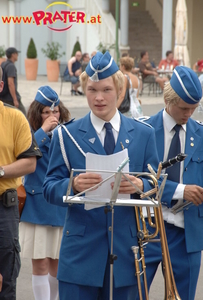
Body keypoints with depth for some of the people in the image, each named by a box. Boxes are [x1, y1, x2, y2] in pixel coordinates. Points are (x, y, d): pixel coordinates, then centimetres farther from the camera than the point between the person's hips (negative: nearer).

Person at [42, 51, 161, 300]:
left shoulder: (143, 134, 8)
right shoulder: (66, 135, 3)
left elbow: (155, 186, 5)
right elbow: (49, 189, -3)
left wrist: (140, 186, -18)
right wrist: (74, 185, -25)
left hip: (126, 250, 2)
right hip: (81, 249, -1)